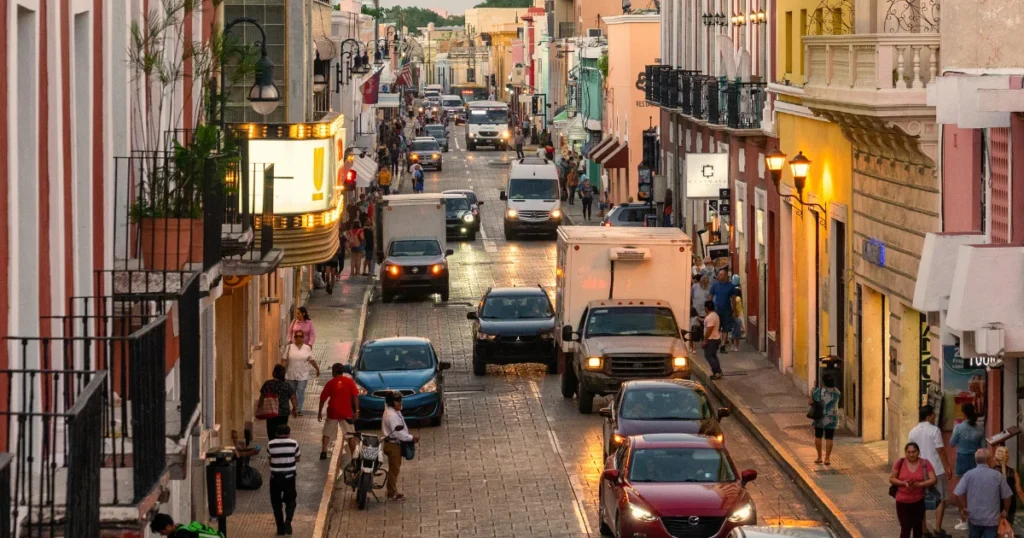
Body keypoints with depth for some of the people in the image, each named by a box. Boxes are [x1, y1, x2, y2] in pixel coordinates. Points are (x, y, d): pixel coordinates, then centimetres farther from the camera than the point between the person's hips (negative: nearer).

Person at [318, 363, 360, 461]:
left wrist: (320, 411, 12)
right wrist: (356, 410, -2)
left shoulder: (330, 383, -2)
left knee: (327, 433, 15)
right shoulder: (350, 381, -3)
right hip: (347, 413, 0)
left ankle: (323, 452, 5)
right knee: (351, 435, 7)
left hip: (332, 412, 0)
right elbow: (355, 396, -7)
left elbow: (323, 398, 2)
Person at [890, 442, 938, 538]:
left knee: (917, 526, 17)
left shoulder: (925, 463, -6)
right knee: (905, 528, -5)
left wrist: (918, 484, -24)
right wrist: (903, 483, -19)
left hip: (918, 501, 1)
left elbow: (933, 480, -9)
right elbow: (891, 479, -1)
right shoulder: (900, 463, -5)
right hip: (902, 501, -1)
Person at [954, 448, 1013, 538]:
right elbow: (1006, 496, -1)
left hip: (974, 518, 1)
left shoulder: (969, 475, -7)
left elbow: (957, 494, -11)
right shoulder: (997, 475, -7)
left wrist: (962, 509, 6)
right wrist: (1006, 511, 18)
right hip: (991, 519, -1)